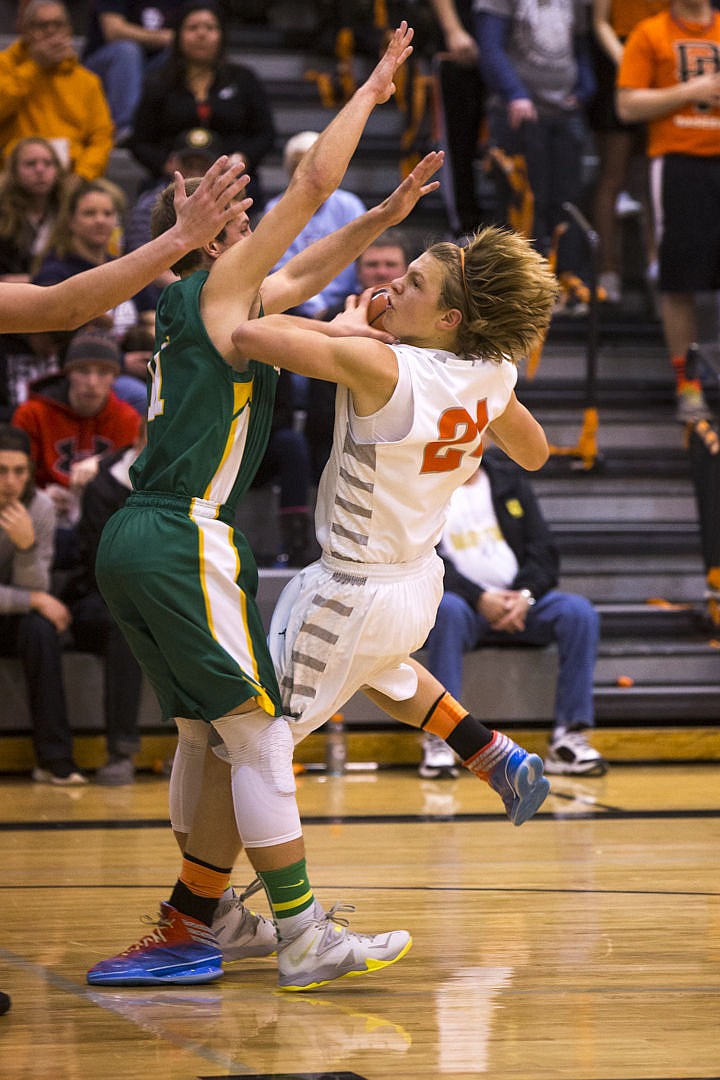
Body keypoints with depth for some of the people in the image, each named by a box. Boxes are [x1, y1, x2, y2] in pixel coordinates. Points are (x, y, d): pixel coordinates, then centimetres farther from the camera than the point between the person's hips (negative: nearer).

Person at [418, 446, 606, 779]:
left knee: (580, 613, -23)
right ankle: (438, 738, -35)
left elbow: (543, 550, 10)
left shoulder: (508, 475, 15)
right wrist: (480, 599, -20)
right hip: (463, 603, -4)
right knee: (448, 609, -39)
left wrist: (525, 595, -11)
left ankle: (569, 738, -24)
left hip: (518, 600, 4)